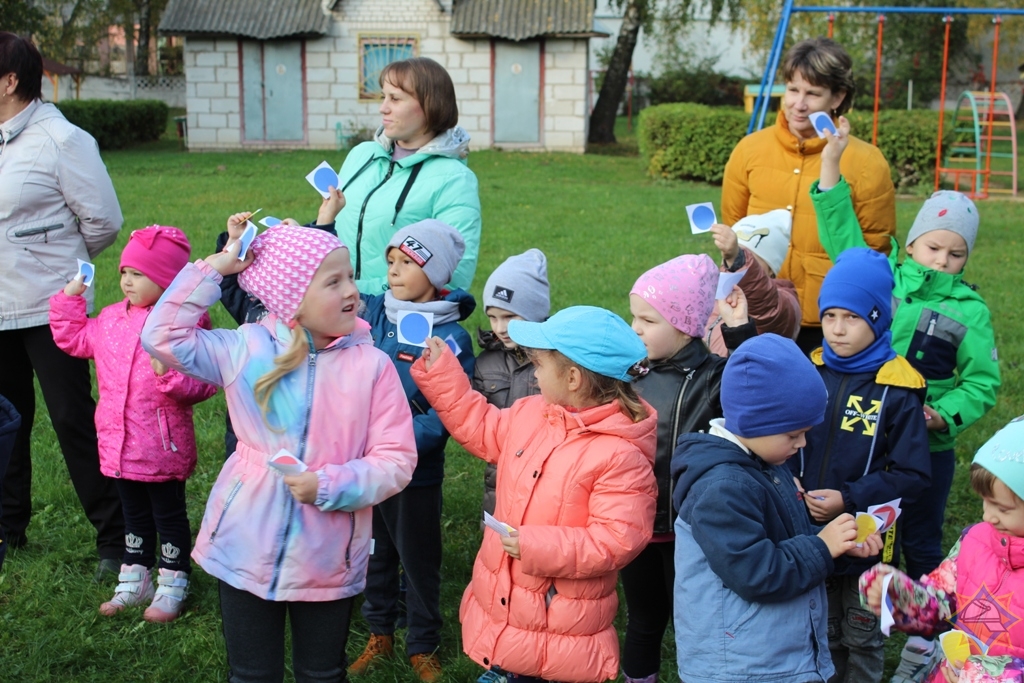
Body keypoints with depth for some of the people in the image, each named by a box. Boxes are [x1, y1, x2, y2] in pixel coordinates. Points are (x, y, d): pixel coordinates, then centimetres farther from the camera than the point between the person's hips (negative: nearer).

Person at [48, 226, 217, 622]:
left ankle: (172, 587, 25)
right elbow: (73, 339, 20)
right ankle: (134, 582, 36)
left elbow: (204, 381, -20)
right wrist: (69, 298, 12)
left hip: (163, 445, -7)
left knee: (169, 515, 10)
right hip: (119, 443, 7)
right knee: (134, 514, 21)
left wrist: (172, 374, -37)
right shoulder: (112, 318, 5)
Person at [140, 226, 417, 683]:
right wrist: (215, 268, -8)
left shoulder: (372, 365, -8)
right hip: (246, 549, 1)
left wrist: (329, 486, -23)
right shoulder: (247, 349, -4)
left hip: (328, 561, 0)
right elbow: (163, 338, -7)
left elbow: (396, 460, -9)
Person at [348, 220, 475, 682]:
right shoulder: (372, 313, -2)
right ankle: (379, 635, 39)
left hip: (415, 474, -4)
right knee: (374, 553, 20)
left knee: (418, 561, 12)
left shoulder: (450, 339, -15)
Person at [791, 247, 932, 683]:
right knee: (821, 636, 21)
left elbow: (912, 476, -15)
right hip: (809, 536, 3)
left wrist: (849, 499, -23)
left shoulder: (897, 391, -15)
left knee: (862, 641, 16)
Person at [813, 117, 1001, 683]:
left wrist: (944, 416, -19)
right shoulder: (883, 277, 0)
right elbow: (842, 232, 1)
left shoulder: (970, 310, -4)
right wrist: (830, 163, -6)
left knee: (920, 542, 9)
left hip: (925, 447, -2)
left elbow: (983, 381, -3)